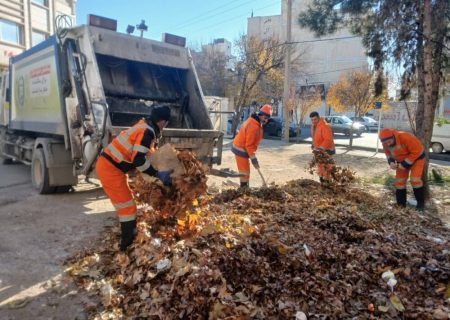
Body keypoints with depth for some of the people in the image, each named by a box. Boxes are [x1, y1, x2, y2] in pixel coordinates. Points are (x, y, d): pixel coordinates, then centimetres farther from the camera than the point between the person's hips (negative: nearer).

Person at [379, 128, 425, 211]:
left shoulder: (405, 137, -39)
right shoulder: (386, 144, -19)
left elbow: (416, 151, -31)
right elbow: (388, 153, 2)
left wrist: (405, 164, -29)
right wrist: (391, 162, -19)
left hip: (417, 157, -6)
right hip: (402, 160, 6)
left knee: (415, 179, -16)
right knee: (399, 181, 2)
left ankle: (421, 203, 3)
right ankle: (401, 204, 14)